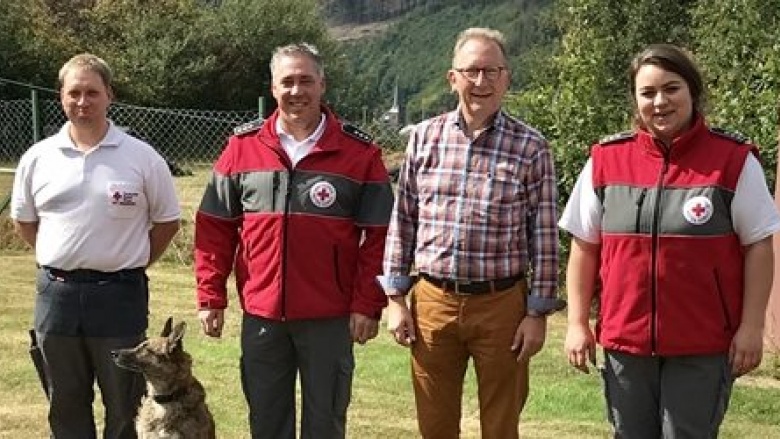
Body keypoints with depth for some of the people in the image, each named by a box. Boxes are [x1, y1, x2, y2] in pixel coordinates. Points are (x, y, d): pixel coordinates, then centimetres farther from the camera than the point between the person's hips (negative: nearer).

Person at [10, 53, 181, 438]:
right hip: (56, 292, 3)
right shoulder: (38, 158, 2)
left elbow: (167, 221, 5)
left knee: (124, 407, 6)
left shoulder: (142, 158, -4)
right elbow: (23, 220, 14)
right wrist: (62, 261, 9)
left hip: (120, 294, -2)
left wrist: (133, 264, 3)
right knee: (66, 406, 13)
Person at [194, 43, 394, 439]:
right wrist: (211, 298, 1)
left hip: (330, 318, -2)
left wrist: (368, 306, -8)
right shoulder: (242, 147, 3)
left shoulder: (360, 152, -2)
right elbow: (214, 228, 6)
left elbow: (378, 237, -3)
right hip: (260, 316, 2)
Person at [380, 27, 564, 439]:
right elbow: (402, 221, 7)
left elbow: (544, 235, -2)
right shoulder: (424, 137, 3)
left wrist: (538, 312, -5)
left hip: (502, 304, -2)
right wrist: (395, 298, 3)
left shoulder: (531, 147, -3)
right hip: (432, 301, 2)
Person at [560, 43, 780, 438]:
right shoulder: (605, 160, 3)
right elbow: (584, 246, 8)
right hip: (625, 342, 3)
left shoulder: (734, 159, -5)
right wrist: (577, 323, 4)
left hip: (703, 346, -3)